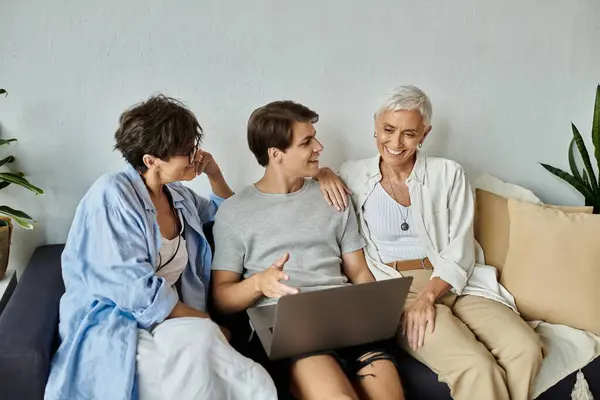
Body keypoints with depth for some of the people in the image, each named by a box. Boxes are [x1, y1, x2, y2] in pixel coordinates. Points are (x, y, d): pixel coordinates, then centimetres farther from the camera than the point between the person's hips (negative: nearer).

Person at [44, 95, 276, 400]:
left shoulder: (180, 196, 10)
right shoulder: (113, 195, -12)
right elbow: (138, 292, -20)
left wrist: (214, 174, 12)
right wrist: (207, 324, -14)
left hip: (172, 322, 5)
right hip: (113, 326, -5)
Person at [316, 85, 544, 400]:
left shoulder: (448, 174, 5)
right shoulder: (354, 175, 6)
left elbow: (459, 251, 0)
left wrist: (427, 295, -16)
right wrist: (322, 173, 0)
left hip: (452, 284, 2)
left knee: (526, 350, -25)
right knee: (476, 367, -29)